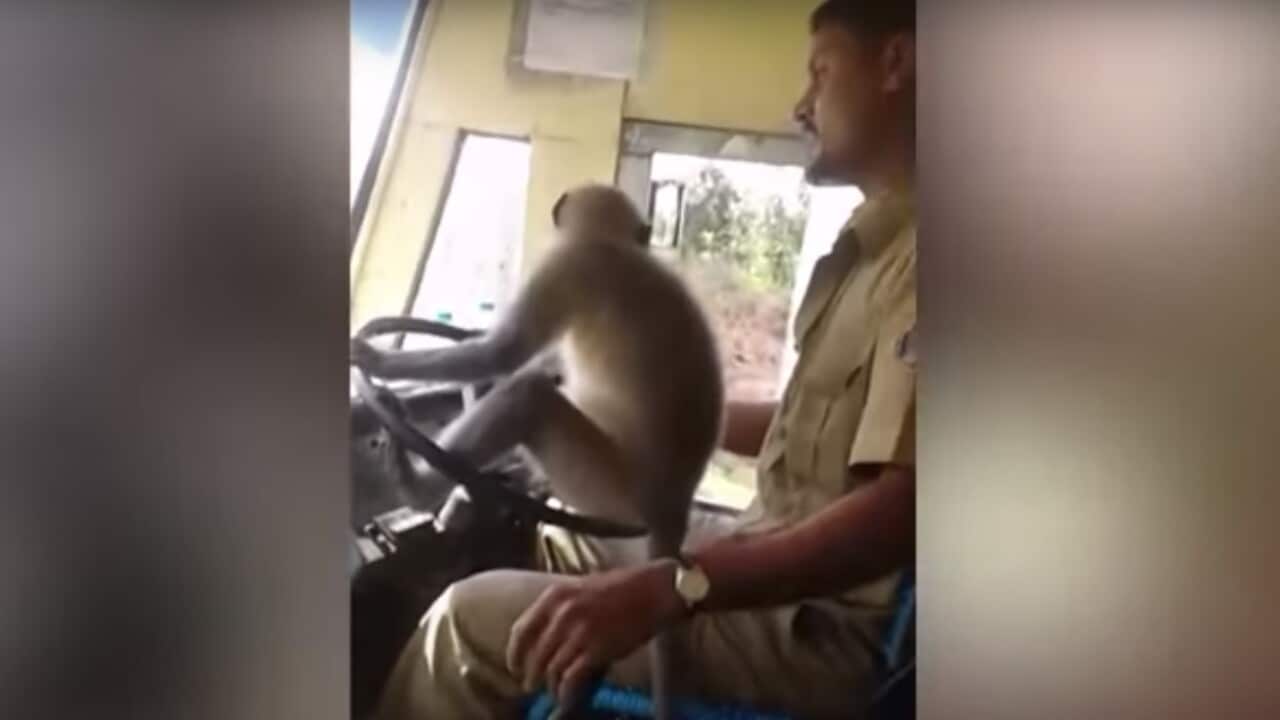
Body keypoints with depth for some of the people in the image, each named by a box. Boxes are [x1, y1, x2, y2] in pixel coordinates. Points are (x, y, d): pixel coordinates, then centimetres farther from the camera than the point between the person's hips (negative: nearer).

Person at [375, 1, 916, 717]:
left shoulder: (911, 259, -19)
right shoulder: (872, 252, 14)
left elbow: (901, 506, -29)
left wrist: (666, 590, -36)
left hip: (822, 627, -10)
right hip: (778, 573, 10)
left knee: (473, 620, -12)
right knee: (539, 550, 18)